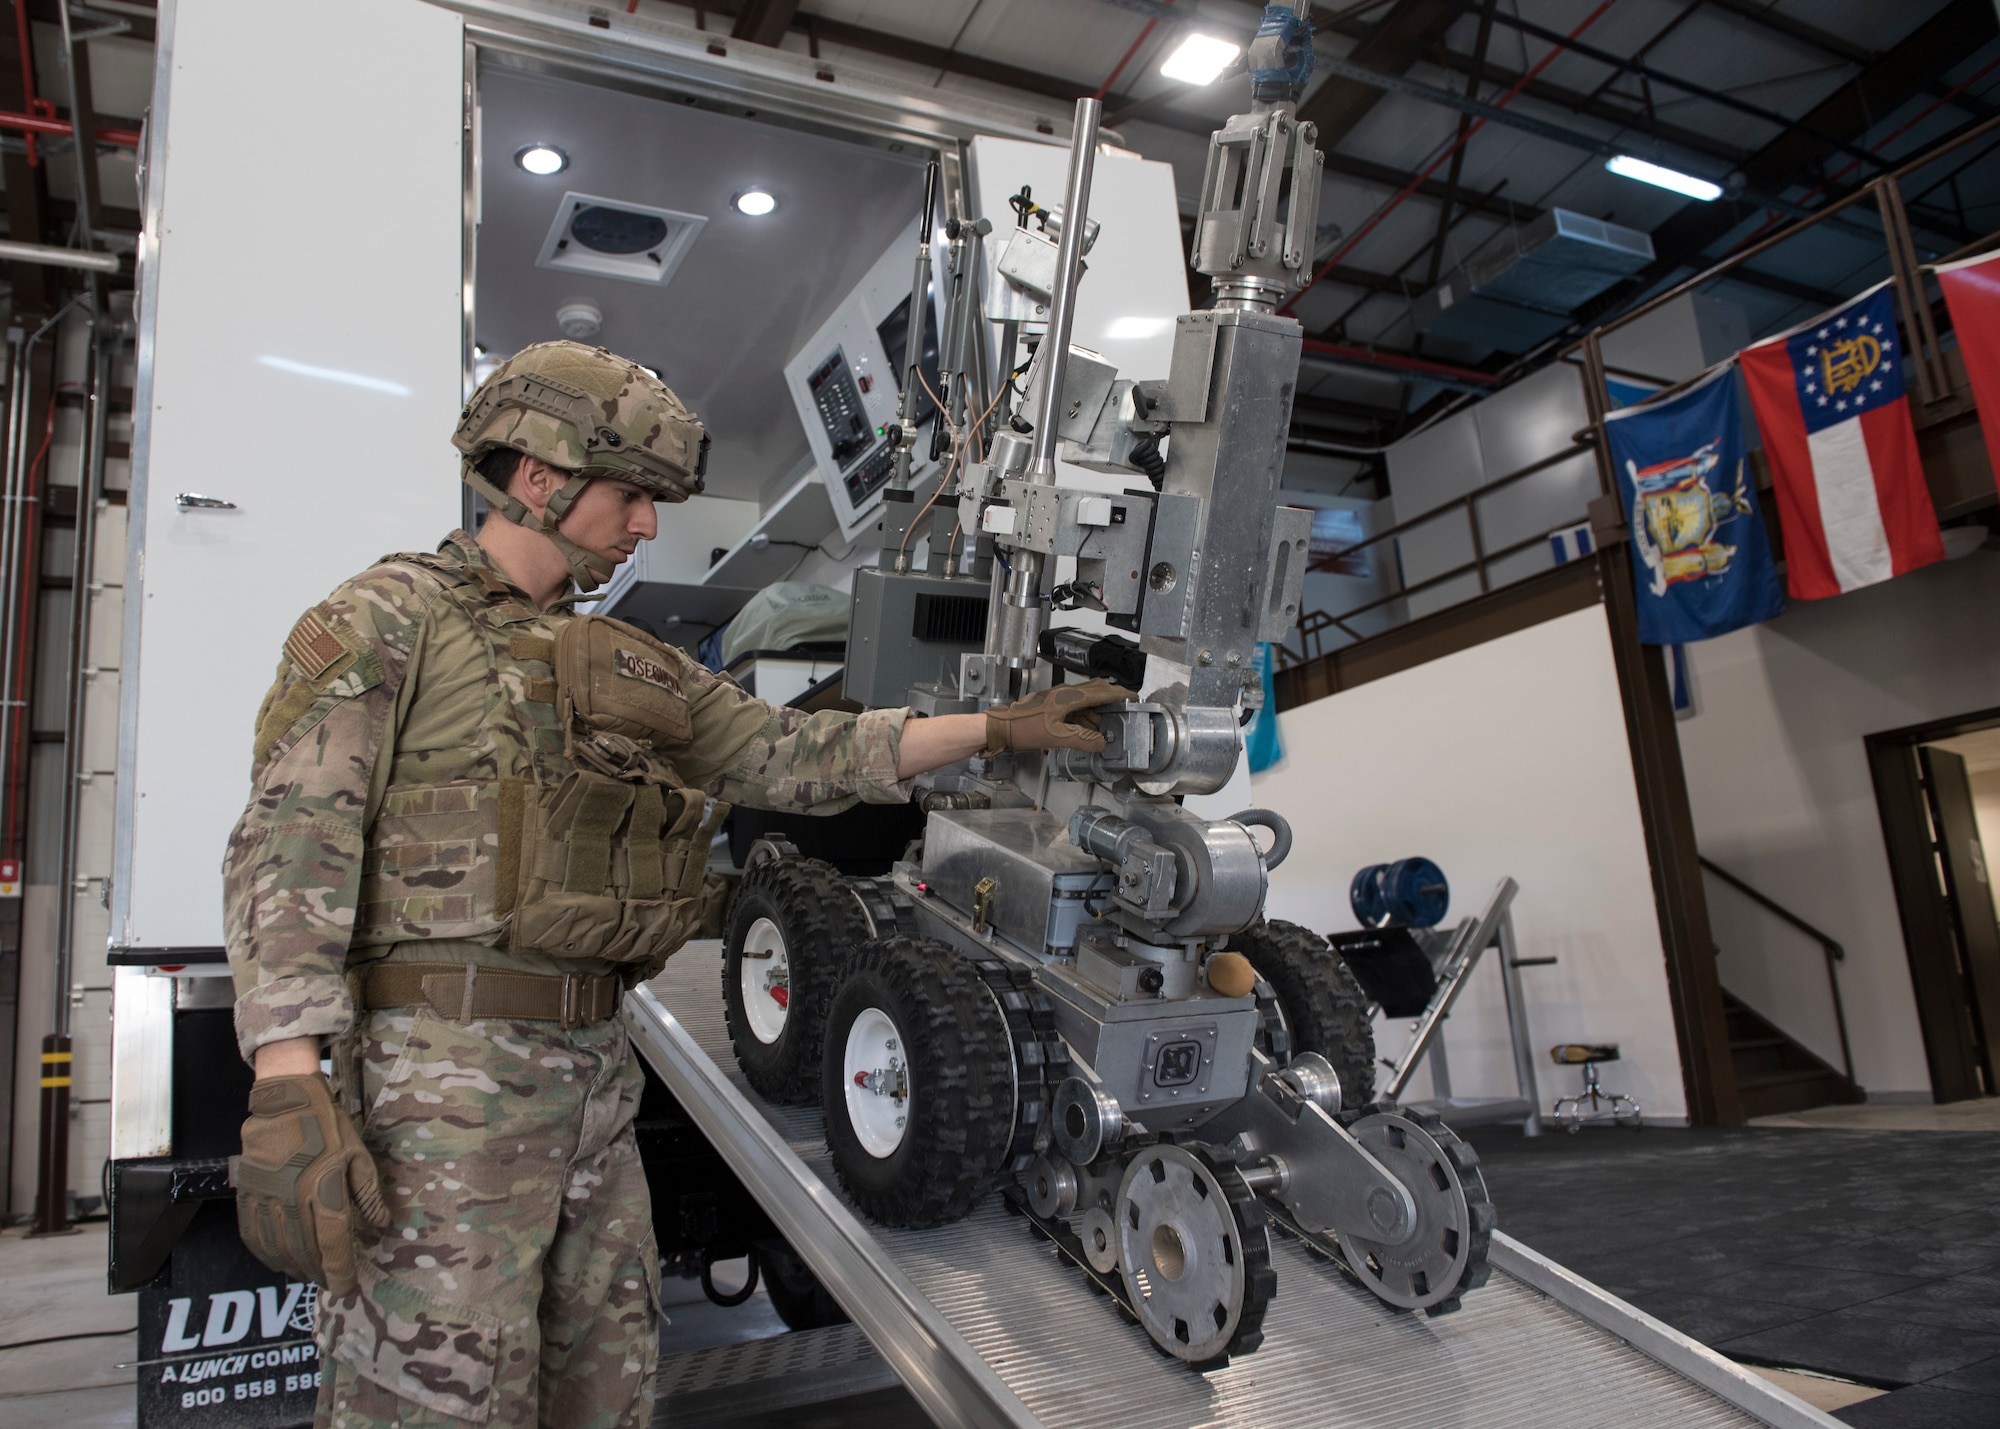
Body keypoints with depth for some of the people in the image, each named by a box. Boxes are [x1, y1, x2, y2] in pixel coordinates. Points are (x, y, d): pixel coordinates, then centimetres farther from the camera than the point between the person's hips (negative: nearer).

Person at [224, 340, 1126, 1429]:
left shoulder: (628, 666, 17)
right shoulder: (388, 621, -4)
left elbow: (787, 754, 14)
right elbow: (291, 847, -12)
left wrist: (998, 727, 9)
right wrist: (288, 1093, -22)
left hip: (596, 1068, 7)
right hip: (445, 1066, -7)